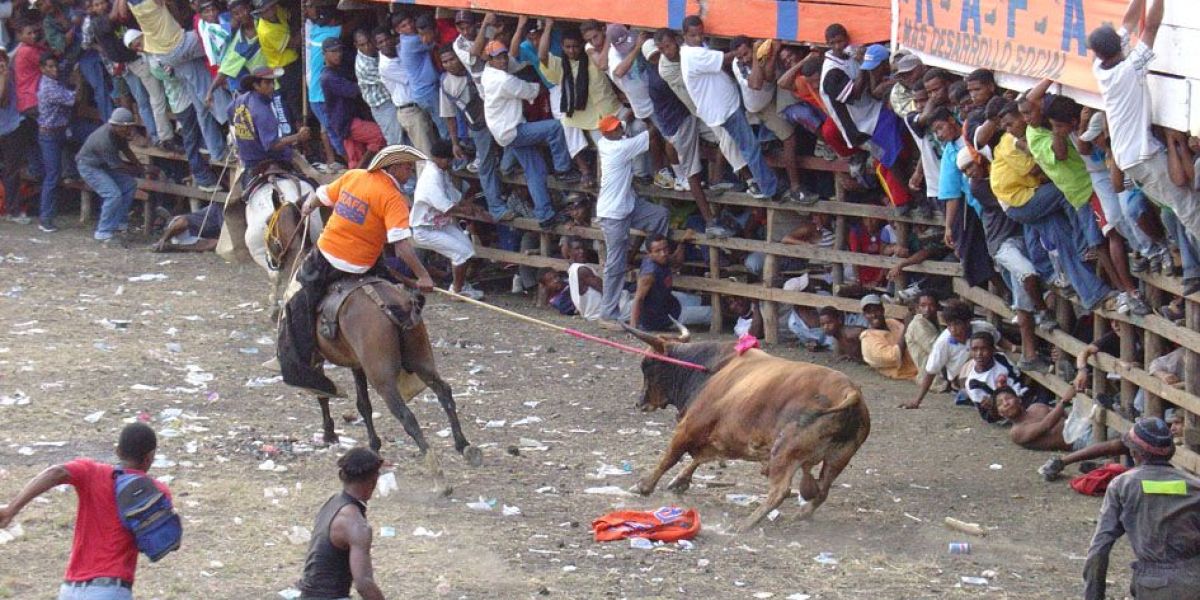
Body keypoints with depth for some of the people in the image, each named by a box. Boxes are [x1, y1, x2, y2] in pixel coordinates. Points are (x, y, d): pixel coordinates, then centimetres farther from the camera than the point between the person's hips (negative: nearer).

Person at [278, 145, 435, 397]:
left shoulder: (353, 176, 6)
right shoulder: (393, 198, -12)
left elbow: (323, 195, 23)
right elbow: (402, 245, -23)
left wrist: (309, 205, 45)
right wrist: (423, 276, -20)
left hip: (324, 254, 5)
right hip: (356, 267, -5)